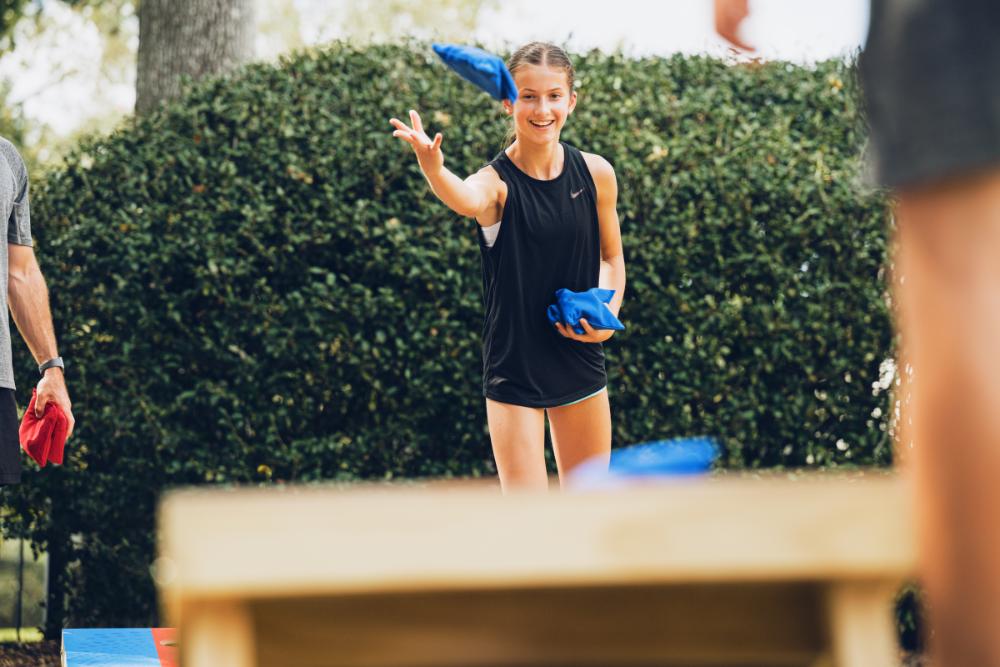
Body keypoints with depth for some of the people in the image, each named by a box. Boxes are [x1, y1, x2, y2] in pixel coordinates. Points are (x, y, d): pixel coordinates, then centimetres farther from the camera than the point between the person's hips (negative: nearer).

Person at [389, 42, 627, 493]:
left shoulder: (595, 173, -3)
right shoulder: (497, 183, -15)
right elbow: (467, 200, -41)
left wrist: (608, 314, -6)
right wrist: (432, 169, -63)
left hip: (579, 358, 4)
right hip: (513, 366, -4)